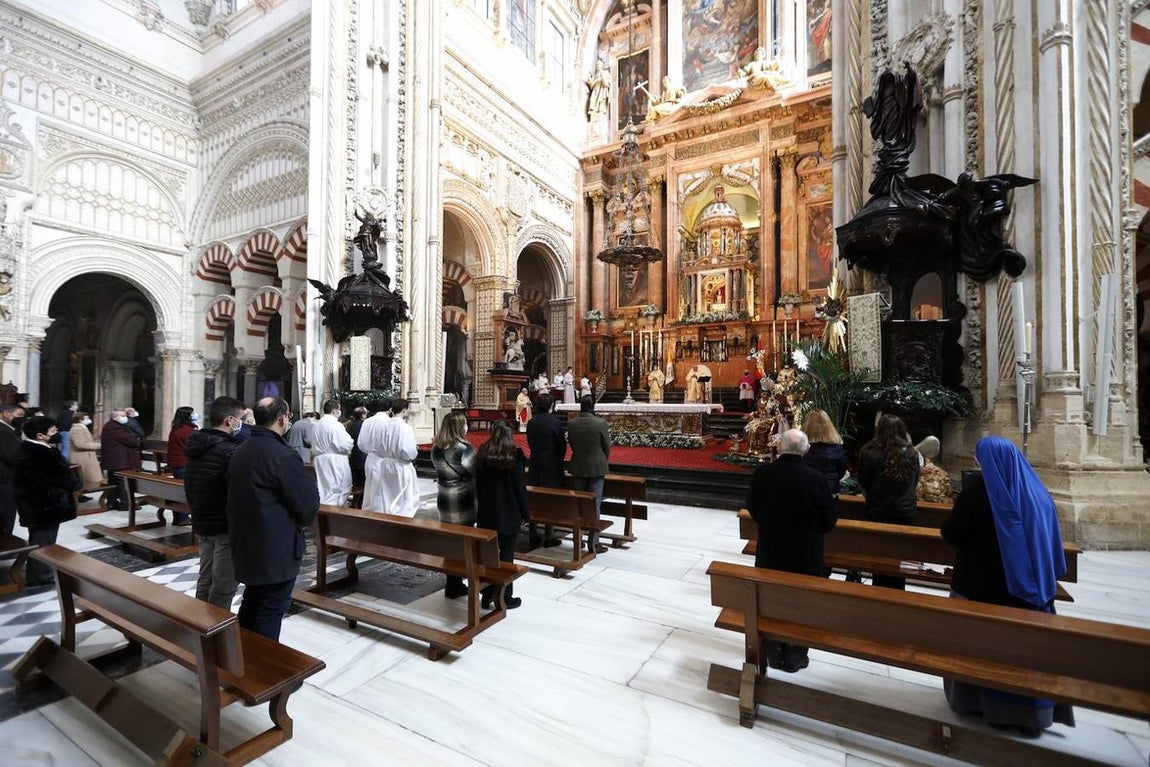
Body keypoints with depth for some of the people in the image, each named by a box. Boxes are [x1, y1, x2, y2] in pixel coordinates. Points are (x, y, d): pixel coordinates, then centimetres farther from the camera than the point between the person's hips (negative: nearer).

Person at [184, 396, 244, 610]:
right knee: (224, 586, 2)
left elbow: (190, 485, 17)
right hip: (225, 526, -9)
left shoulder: (197, 445, 7)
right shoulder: (229, 450, -23)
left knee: (205, 579, 21)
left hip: (202, 523, 9)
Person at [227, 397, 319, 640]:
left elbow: (240, 494, 15)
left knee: (251, 602, 24)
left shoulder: (240, 451, 6)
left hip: (246, 543, 9)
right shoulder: (283, 455, -22)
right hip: (276, 548, -9)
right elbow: (308, 502, -18)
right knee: (271, 610, 4)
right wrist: (302, 523, 2)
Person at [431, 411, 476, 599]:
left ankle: (453, 583, 25)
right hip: (463, 501, -6)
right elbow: (476, 473, -15)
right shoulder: (464, 448, -18)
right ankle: (455, 585, 17)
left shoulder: (436, 448, 2)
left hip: (444, 500, 6)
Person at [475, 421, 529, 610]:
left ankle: (487, 595, 23)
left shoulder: (482, 455, -1)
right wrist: (526, 514, -2)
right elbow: (520, 487, -11)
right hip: (509, 513, -4)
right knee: (506, 555, 6)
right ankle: (504, 598, 14)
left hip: (487, 513, 4)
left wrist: (482, 507, 15)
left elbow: (478, 485, 5)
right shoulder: (514, 456, -13)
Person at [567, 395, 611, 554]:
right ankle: (593, 543, 8)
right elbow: (607, 447, -5)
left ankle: (578, 539, 24)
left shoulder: (571, 423, -5)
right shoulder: (600, 423, -15)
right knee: (595, 503, 4)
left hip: (578, 467, 4)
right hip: (596, 468, -3)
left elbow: (572, 445, 4)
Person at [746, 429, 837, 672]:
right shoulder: (815, 478, -20)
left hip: (770, 551, 2)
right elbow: (830, 519, -9)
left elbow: (752, 508, -1)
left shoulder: (762, 473, -15)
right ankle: (795, 657, 30)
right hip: (805, 554, -1)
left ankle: (774, 653, 32)